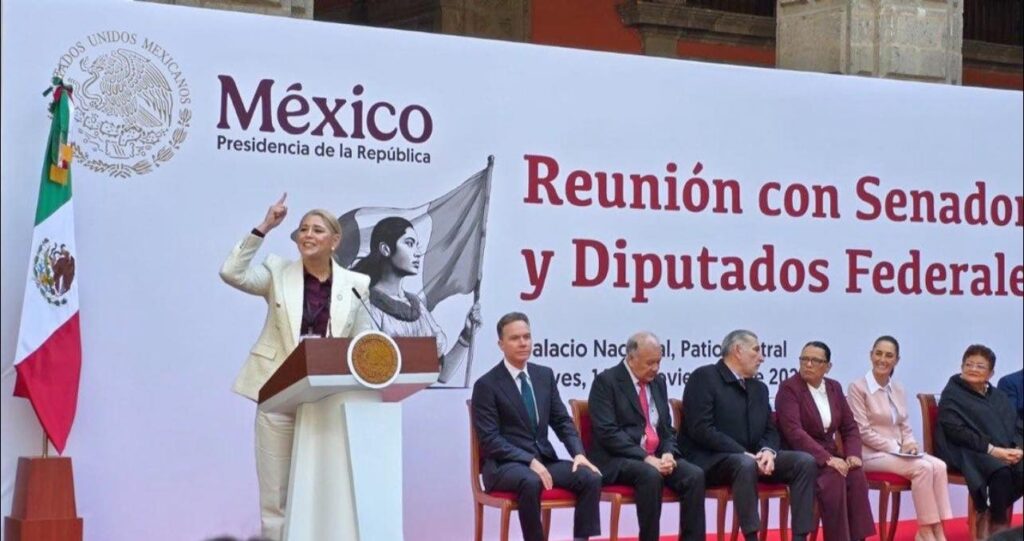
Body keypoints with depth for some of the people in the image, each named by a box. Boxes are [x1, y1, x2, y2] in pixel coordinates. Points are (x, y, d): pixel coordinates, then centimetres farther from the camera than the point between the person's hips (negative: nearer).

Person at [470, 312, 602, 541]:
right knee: (531, 482, -38)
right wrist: (529, 461, -23)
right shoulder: (486, 384, -6)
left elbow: (562, 420, 12)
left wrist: (578, 453, -7)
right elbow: (490, 439, -12)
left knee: (591, 477, -20)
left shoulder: (545, 375, 11)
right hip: (506, 464, -5)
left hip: (544, 459, 6)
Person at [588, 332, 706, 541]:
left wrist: (668, 454, -6)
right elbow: (607, 432, -15)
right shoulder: (606, 381, -6)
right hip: (618, 460, -6)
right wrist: (645, 458, -22)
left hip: (656, 457, 6)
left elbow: (666, 428, 17)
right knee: (650, 475, -36)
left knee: (695, 475, -19)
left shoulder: (658, 381, 15)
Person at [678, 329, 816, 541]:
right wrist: (744, 454, -21)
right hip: (709, 461, -7)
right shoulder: (704, 377, -7)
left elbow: (770, 430, 16)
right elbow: (701, 430, -16)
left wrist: (768, 451, -9)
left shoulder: (759, 388, 18)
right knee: (745, 465, -38)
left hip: (749, 458, 7)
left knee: (805, 462, -12)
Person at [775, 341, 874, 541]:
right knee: (835, 479, -32)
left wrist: (853, 455, -9)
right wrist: (827, 459, -28)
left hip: (830, 455, 5)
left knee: (857, 476, -25)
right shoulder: (789, 388, -9)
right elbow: (794, 432, -20)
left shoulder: (834, 387, 11)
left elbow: (850, 427, 12)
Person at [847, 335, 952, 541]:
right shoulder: (858, 387, -7)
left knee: (939, 466, -21)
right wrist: (895, 447, -16)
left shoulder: (898, 389, 13)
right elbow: (863, 431, -11)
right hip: (872, 453, -6)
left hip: (898, 451, 6)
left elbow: (905, 427, 16)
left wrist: (909, 444, -7)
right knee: (923, 467, -27)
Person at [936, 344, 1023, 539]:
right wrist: (991, 449, -18)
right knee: (1001, 471, -35)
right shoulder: (952, 394, 3)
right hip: (968, 453, -6)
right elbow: (955, 430, -10)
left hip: (1005, 452, 6)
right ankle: (998, 524, -15)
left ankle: (987, 517, -11)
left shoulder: (999, 397, 21)